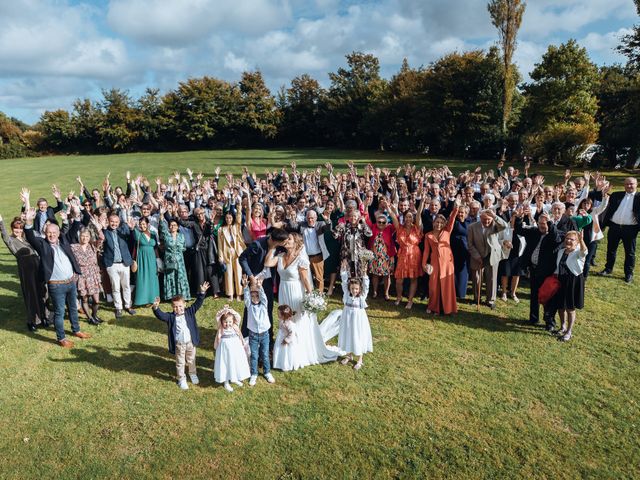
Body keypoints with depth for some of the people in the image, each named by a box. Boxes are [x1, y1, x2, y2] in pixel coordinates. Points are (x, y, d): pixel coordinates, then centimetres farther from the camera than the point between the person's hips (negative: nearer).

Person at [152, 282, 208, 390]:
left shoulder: (189, 312, -6)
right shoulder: (170, 316, -10)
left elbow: (197, 304, -11)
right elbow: (160, 315, -24)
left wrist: (202, 293, -22)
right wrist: (156, 308, -43)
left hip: (190, 342, 2)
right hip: (179, 344, -1)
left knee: (191, 360, 21)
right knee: (180, 363, 13)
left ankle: (193, 375, 44)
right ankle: (182, 380, 30)